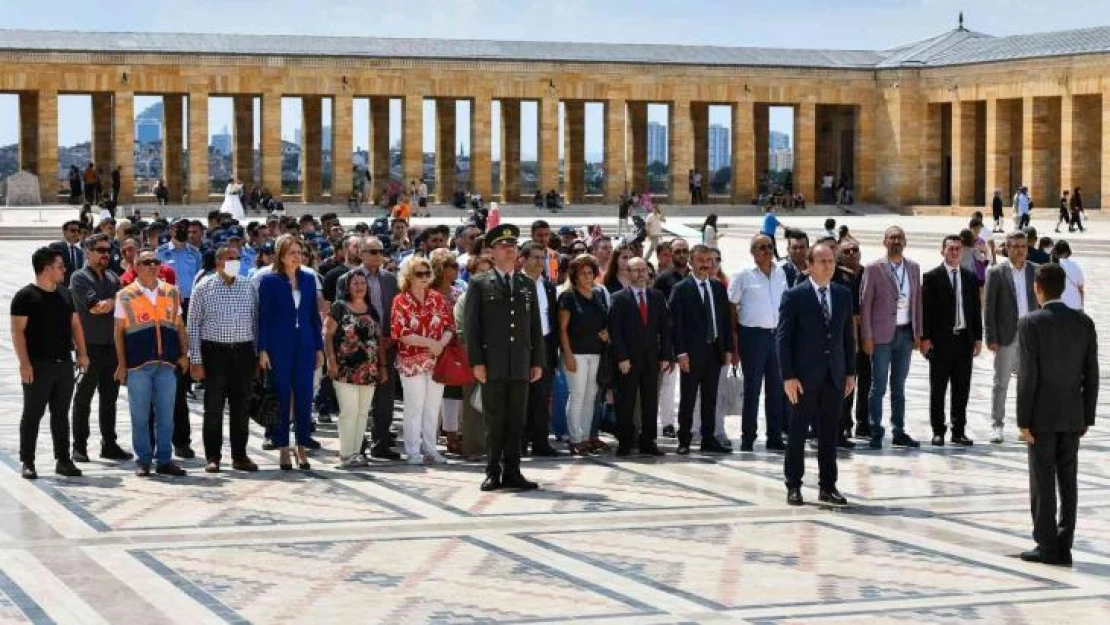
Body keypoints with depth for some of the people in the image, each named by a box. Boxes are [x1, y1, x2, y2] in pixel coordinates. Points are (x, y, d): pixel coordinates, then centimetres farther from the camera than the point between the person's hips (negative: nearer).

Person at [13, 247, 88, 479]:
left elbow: (75, 324, 19)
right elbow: (17, 331, -11)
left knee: (61, 414, 10)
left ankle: (63, 460, 16)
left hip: (64, 364, 6)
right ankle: (27, 462, 4)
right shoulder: (26, 296, -7)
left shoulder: (65, 294, 14)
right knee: (32, 414, -1)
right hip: (38, 365, -6)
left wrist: (82, 354, 8)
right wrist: (24, 364, -18)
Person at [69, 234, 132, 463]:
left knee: (110, 397, 10)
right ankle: (79, 446, 5)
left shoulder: (112, 277, 16)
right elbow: (94, 305, -15)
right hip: (90, 346, -6)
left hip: (112, 345, 6)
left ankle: (109, 444, 17)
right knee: (84, 398, 0)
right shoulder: (80, 277, -4)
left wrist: (108, 303, -7)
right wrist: (115, 302, -4)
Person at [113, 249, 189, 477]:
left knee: (166, 414, 4)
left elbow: (180, 326, 15)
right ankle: (143, 460, 10)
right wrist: (121, 364, -1)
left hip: (167, 363, 2)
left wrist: (184, 353, 4)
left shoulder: (171, 292, 11)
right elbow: (119, 331, 4)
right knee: (140, 414, 2)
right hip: (138, 364, -2)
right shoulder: (125, 295, 3)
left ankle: (164, 460, 12)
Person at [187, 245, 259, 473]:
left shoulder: (248, 287, 9)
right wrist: (195, 360, -5)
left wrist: (258, 354, 8)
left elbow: (256, 320, 13)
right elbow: (193, 325, 0)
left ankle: (240, 455, 16)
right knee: (214, 407, 0)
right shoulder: (204, 288, 0)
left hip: (243, 352, 3)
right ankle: (212, 457, 8)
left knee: (241, 407, 7)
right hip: (215, 352, -3)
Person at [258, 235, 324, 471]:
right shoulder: (269, 281, -2)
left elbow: (314, 315, 12)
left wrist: (319, 347, 8)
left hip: (305, 346, 3)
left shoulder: (309, 280, 9)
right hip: (279, 346, -3)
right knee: (281, 398, 1)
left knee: (304, 398, 2)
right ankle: (283, 449, 9)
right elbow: (263, 316, -3)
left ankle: (301, 448, 11)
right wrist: (263, 350, -9)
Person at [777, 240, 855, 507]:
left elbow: (848, 335, 13)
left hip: (834, 376, 4)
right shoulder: (795, 296, -6)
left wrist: (851, 372, 8)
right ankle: (793, 487, 11)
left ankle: (827, 486, 15)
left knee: (829, 434, 8)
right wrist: (788, 376, -13)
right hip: (804, 376, -4)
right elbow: (783, 337, -8)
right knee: (797, 433, 4)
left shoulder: (843, 295, 9)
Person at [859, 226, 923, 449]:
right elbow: (865, 304, -4)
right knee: (878, 386, -1)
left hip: (905, 334, 4)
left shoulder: (913, 268, 9)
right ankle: (876, 433, 5)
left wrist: (918, 333, 8)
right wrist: (867, 337, -9)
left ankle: (899, 431, 16)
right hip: (882, 334, -4)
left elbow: (917, 301, 12)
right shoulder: (874, 269, -4)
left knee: (899, 386, 10)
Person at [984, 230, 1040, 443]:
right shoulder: (996, 272, -4)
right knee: (1001, 382, 3)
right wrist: (991, 338, -9)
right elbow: (988, 307, -4)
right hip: (1006, 335, -3)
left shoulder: (1035, 271, 7)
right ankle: (997, 426, 9)